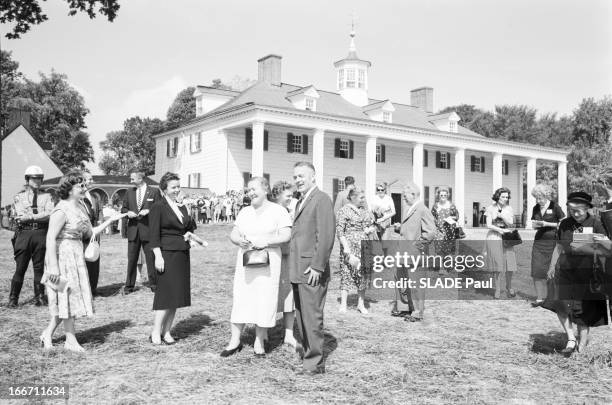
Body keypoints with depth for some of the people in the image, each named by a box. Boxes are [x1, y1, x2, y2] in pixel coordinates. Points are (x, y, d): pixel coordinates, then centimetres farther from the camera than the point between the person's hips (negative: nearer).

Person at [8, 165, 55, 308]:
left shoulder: (46, 196, 11)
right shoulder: (19, 197, 11)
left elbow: (49, 214, -6)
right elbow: (21, 217, -4)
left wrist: (29, 217, -12)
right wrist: (41, 215, -9)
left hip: (41, 234, 1)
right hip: (24, 233, 0)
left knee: (39, 267, 6)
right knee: (20, 268, 1)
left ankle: (39, 297, 14)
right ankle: (13, 299, 10)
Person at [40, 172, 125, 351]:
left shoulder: (79, 208, 11)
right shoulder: (62, 210, -17)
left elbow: (90, 233, 14)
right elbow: (50, 238, -20)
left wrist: (110, 220, 8)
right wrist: (53, 266, -24)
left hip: (76, 257, 9)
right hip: (62, 256, -9)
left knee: (70, 298, 13)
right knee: (68, 296, 0)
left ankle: (47, 334, 25)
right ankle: (70, 340, 12)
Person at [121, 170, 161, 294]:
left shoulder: (154, 192, 0)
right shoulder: (129, 192, 13)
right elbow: (123, 208, 16)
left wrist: (148, 211, -17)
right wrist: (128, 212, -5)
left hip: (148, 229, -3)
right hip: (133, 229, 3)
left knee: (151, 259, 2)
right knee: (131, 259, 6)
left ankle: (153, 284, 11)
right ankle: (129, 286, 14)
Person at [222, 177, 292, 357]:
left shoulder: (278, 211, 0)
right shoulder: (244, 212, 15)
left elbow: (286, 235, -8)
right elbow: (233, 234, 13)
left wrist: (266, 242, -20)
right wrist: (239, 241, -9)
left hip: (268, 263, -4)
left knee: (264, 300, -1)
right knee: (239, 299, 2)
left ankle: (259, 342, 12)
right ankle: (235, 341, 12)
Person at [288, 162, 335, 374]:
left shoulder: (322, 199, -10)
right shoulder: (300, 202, 20)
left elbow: (326, 235, -17)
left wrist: (317, 266, -19)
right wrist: (294, 267, 14)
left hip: (312, 271, -9)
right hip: (298, 270, 9)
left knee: (312, 316, -4)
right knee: (301, 316, 13)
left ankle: (315, 362, 5)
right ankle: (308, 353, 24)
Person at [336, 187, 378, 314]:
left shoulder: (365, 210, 14)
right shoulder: (343, 211, -5)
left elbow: (373, 226, 24)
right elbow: (339, 232, -10)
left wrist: (370, 229, 2)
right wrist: (346, 248, -16)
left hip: (364, 247, 6)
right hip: (350, 246, -6)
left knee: (363, 274, 7)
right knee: (347, 273, -5)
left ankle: (361, 304, 15)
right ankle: (343, 305, 2)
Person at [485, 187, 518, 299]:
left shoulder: (509, 208, 8)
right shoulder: (491, 208, 1)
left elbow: (510, 223, -1)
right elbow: (489, 225, -3)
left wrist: (502, 215, -16)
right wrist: (501, 230, -11)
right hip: (493, 237, -2)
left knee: (510, 265, -2)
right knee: (499, 266, -3)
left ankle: (509, 287, 21)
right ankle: (497, 291, 9)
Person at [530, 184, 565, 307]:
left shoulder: (555, 207, -5)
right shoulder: (536, 208, 10)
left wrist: (547, 224, -14)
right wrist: (536, 225, -6)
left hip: (552, 242, -4)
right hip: (539, 241, 5)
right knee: (537, 271, -3)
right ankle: (540, 298, 3)